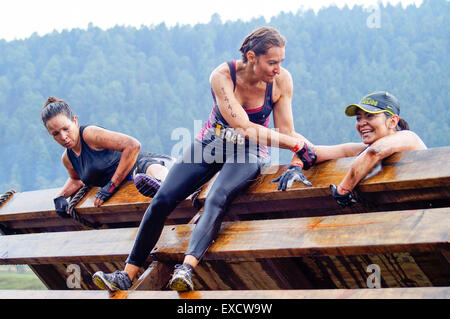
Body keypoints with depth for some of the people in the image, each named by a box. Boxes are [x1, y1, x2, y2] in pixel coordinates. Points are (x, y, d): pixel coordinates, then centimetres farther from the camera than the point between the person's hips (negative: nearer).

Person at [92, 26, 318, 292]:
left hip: (249, 152, -1)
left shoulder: (281, 80, -15)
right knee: (162, 200, -14)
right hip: (212, 142, 1)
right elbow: (244, 128, -27)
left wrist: (302, 153, -29)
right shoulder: (222, 76, -21)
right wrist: (296, 143, -28)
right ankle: (128, 275, -7)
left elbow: (286, 133, -8)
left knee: (217, 200, -32)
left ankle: (187, 268, -51)